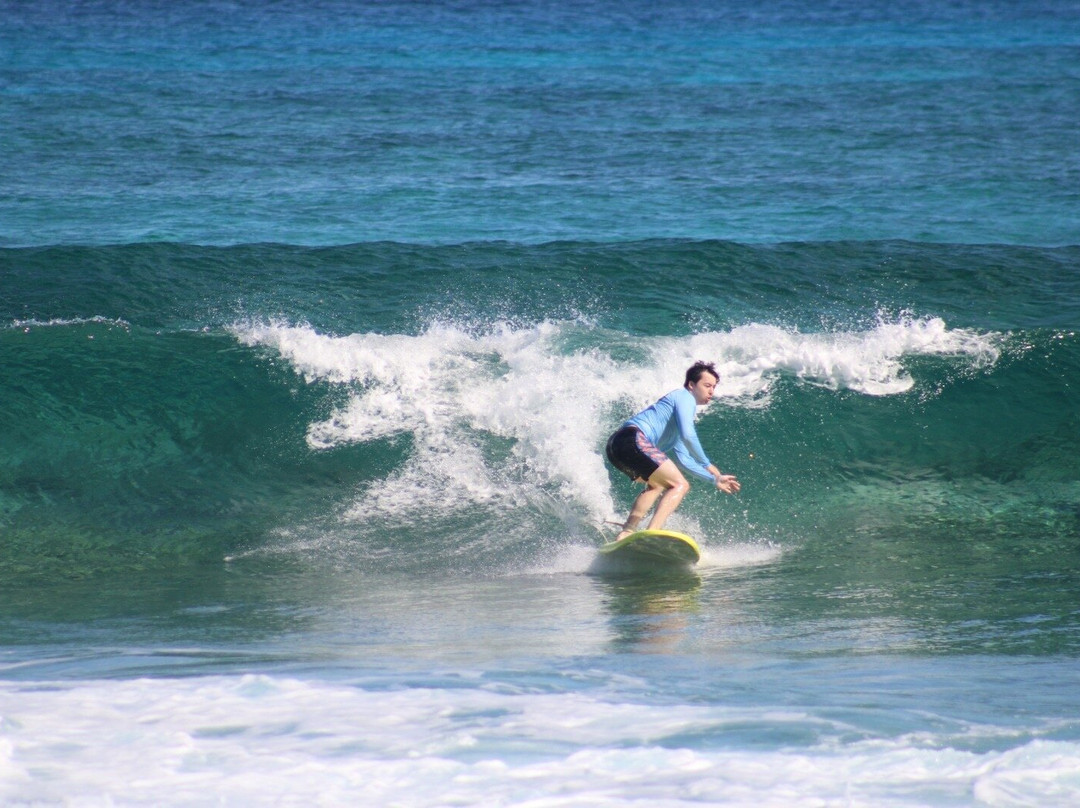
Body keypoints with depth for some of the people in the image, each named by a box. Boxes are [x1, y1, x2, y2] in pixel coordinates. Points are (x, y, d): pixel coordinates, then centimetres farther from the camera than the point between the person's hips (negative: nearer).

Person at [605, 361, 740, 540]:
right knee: (680, 485, -10)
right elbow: (687, 435, -13)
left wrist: (714, 480, 33)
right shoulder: (685, 398, 4)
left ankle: (626, 532, 15)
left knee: (658, 485, 31)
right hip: (634, 439, -10)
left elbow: (683, 458, 34)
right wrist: (707, 465, -3)